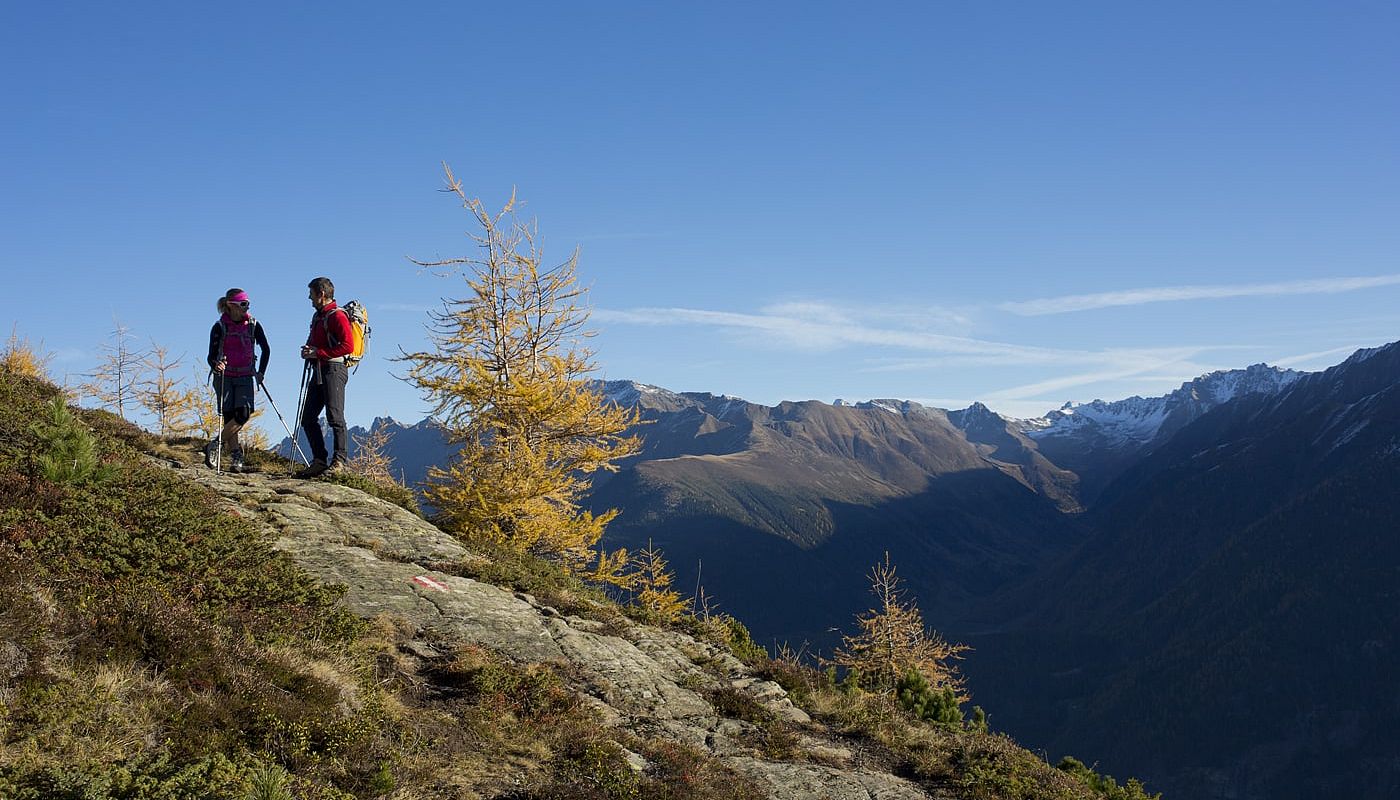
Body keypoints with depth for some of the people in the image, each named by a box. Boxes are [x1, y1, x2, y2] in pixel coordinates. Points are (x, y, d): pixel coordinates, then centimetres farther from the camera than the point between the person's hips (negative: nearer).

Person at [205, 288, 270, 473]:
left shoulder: (253, 325, 1)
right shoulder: (220, 327, -6)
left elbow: (266, 350, 13)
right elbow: (211, 356, -7)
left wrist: (260, 372, 6)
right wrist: (216, 365, -29)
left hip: (245, 377, 2)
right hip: (224, 376, -2)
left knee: (244, 413, -17)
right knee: (230, 417, -5)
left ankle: (214, 445, -5)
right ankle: (236, 460, -1)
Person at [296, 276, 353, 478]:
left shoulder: (337, 316, -9)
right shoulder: (317, 316, 20)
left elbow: (348, 346, -18)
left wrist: (318, 353, -16)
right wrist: (308, 350, 9)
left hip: (333, 369, -10)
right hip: (318, 371, 10)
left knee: (335, 416, -12)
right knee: (308, 418, 6)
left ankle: (340, 460, -10)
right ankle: (319, 461, 9)